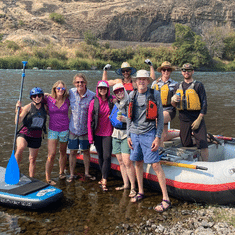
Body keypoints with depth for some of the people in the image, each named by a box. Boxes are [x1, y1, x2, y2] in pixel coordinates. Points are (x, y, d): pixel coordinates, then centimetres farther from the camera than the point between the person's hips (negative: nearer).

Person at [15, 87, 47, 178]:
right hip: (24, 133, -3)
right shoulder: (28, 107, -9)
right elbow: (18, 121, -13)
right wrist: (18, 110, -25)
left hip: (37, 136, 3)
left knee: (32, 159, 10)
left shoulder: (44, 107, 2)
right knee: (20, 148, -34)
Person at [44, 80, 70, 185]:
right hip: (53, 130, -1)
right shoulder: (48, 99, -7)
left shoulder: (67, 100, -4)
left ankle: (61, 173, 38)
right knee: (51, 155, -9)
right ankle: (47, 179, 2)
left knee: (63, 152, 17)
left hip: (65, 130, 1)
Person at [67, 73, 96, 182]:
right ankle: (72, 174, 23)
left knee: (86, 151, 12)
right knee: (72, 152, 8)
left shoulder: (92, 95, -13)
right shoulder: (71, 92, -6)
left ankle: (87, 173, 29)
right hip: (73, 128, 1)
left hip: (85, 129, -1)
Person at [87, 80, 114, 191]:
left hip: (108, 133, -1)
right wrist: (90, 136, -1)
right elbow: (90, 120, 2)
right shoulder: (94, 102, 0)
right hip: (97, 133, 2)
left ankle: (104, 181, -1)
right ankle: (104, 177, 28)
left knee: (107, 156, -8)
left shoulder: (112, 100, -1)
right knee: (100, 156, 11)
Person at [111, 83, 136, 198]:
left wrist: (125, 119, -22)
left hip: (127, 134, -6)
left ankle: (133, 187, -4)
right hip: (116, 134, 6)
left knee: (127, 162, -13)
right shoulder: (115, 104, 13)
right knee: (121, 162, 9)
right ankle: (125, 184, 19)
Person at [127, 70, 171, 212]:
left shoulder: (155, 94, -3)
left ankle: (166, 199, -2)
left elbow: (160, 117, -3)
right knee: (138, 163, 12)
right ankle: (140, 192, 28)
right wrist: (129, 135, 12)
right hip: (135, 134, 5)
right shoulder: (132, 95, 10)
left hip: (148, 134, -5)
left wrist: (158, 137, -9)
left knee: (156, 165, -7)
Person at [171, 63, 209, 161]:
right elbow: (174, 105, 16)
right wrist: (173, 100, -9)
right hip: (183, 119, 4)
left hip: (197, 118, -4)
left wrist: (199, 119, -12)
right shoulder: (178, 87, 13)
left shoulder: (198, 85, 0)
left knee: (203, 144, -9)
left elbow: (204, 103, -4)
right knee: (186, 144, 8)